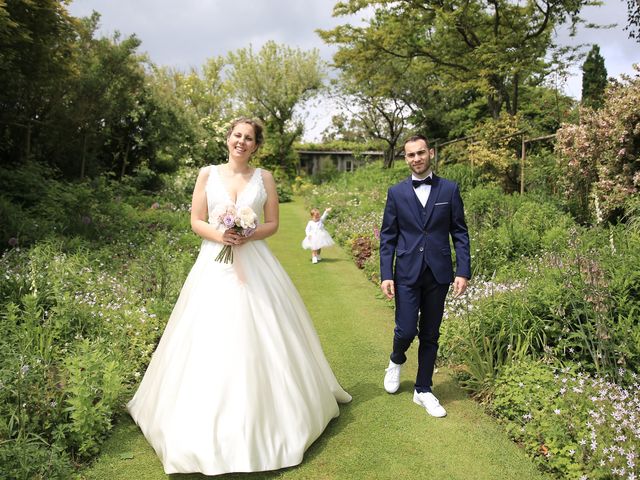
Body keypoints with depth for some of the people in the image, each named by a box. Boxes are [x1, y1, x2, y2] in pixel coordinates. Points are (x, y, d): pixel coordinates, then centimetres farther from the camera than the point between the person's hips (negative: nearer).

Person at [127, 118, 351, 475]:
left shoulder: (264, 177, 5)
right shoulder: (208, 174, 5)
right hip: (215, 263, 0)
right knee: (211, 339, 0)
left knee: (261, 337, 2)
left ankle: (264, 414, 21)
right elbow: (196, 221, 4)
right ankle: (212, 418, 16)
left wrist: (249, 236, -13)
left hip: (255, 263, 0)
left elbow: (273, 223, 5)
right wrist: (219, 235, -15)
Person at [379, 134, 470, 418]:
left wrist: (463, 271, -5)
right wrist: (385, 275, -5)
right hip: (407, 274, -1)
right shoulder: (396, 193, 3)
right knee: (406, 330, -3)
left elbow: (460, 233, 3)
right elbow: (388, 237, 3)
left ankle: (423, 390, 25)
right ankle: (396, 362, 31)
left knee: (430, 335, 9)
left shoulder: (449, 189, 3)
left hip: (438, 274, 1)